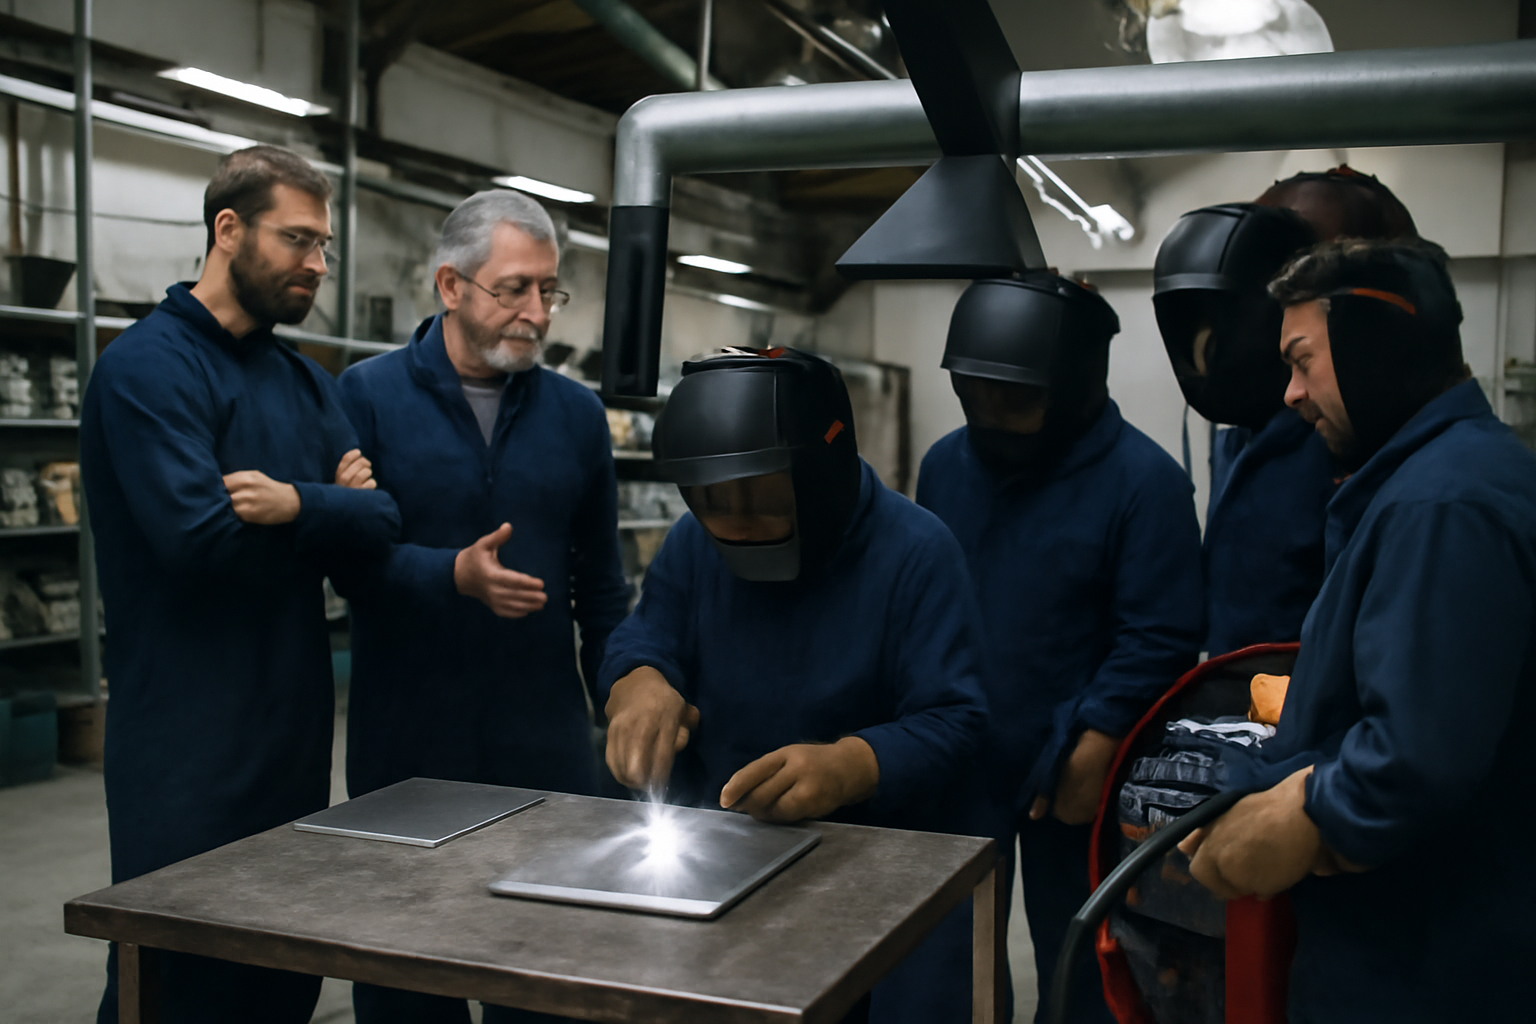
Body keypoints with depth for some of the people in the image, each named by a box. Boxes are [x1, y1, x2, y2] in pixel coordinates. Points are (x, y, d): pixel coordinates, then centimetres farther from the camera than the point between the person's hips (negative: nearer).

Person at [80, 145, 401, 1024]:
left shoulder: (309, 383, 12)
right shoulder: (148, 366, -10)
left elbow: (381, 521, 0)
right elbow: (196, 533, -24)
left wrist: (296, 505, -19)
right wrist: (334, 513, -10)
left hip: (296, 723, 7)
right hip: (188, 743, -7)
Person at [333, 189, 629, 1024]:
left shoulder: (577, 413, 6)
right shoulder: (368, 395, -3)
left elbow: (601, 584, 10)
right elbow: (349, 556, -9)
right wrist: (455, 576, -25)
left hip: (547, 738, 2)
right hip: (405, 741, -2)